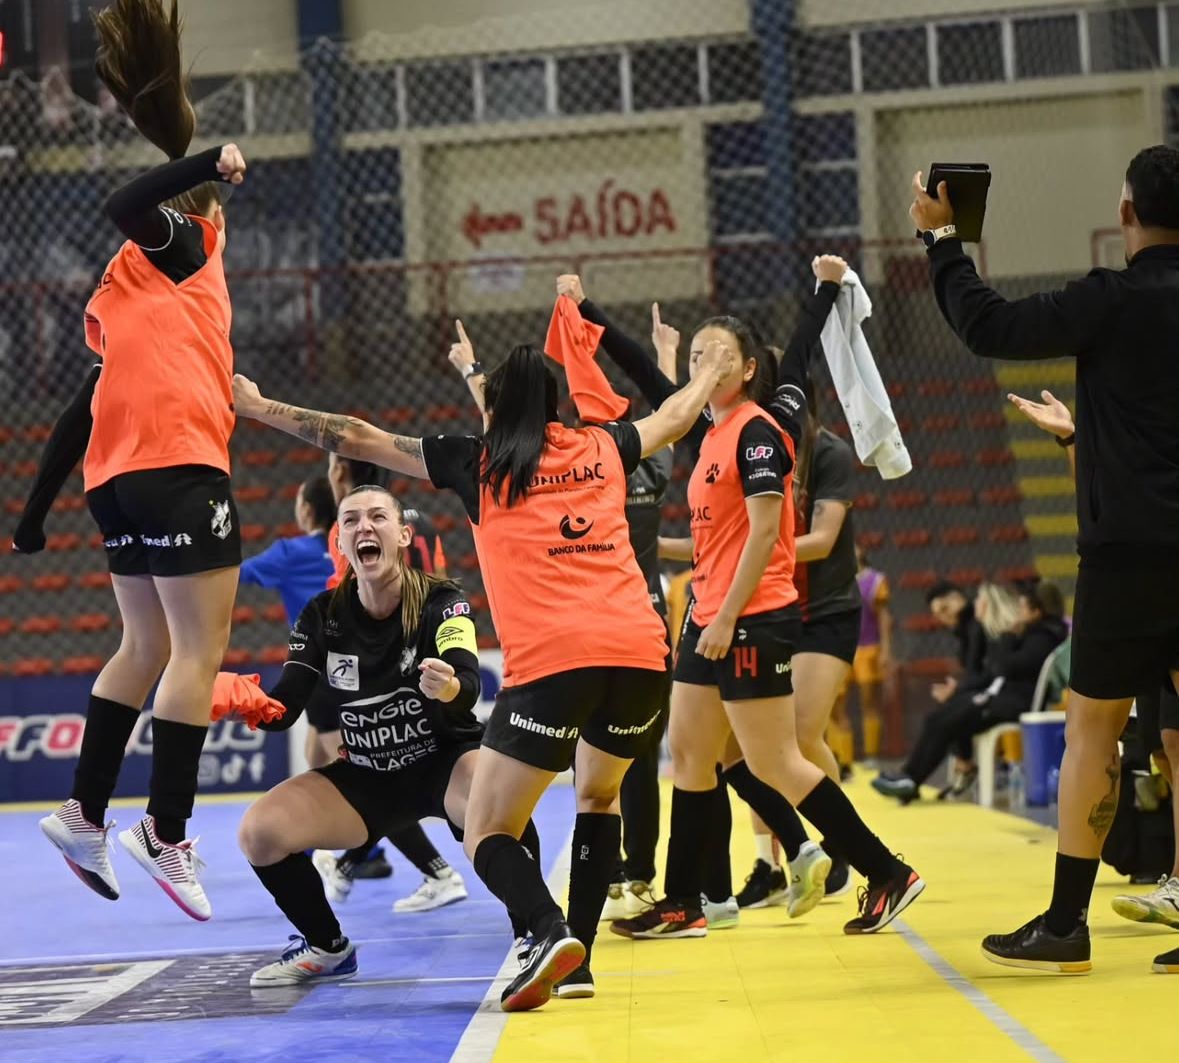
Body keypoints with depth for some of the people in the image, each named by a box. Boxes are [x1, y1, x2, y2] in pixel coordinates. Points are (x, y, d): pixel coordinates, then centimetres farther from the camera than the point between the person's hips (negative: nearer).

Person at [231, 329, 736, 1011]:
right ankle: (577, 959, 20)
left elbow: (359, 440, 14)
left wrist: (258, 407, 24)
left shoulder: (477, 463, 12)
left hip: (553, 659, -4)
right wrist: (710, 374, 62)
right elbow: (675, 418, 41)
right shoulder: (600, 449, 21)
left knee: (487, 834, 2)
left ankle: (551, 931, -25)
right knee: (599, 794, 29)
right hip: (640, 648, 5)